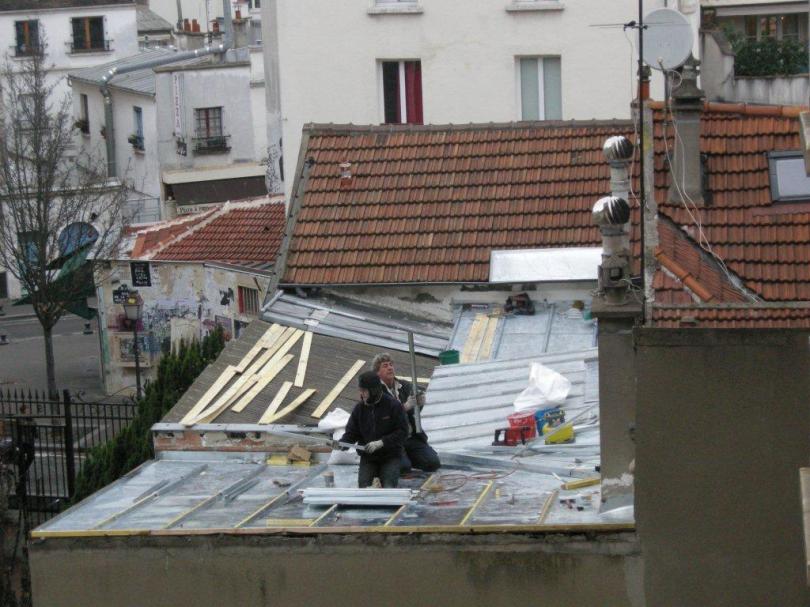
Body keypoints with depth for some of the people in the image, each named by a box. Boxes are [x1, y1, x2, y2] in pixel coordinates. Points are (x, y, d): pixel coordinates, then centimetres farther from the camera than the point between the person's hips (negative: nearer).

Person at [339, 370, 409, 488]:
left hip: (390, 456, -3)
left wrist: (381, 443, -22)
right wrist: (342, 443, -20)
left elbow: (402, 431, -12)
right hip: (368, 456, 3)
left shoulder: (393, 405, -10)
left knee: (388, 487, -16)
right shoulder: (359, 408, 1)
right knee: (363, 486, -11)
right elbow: (351, 432, 3)